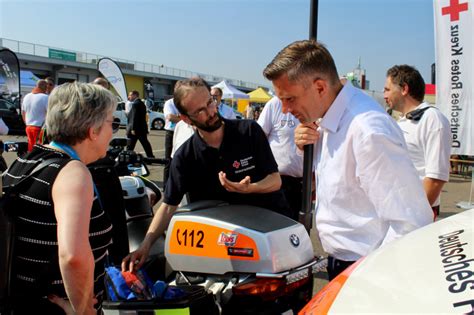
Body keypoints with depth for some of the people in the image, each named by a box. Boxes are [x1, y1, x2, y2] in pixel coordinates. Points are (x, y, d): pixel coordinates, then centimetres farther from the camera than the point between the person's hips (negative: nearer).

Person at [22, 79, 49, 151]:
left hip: (29, 127, 7)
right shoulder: (45, 97, -14)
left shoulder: (27, 96, 10)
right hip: (40, 128, -7)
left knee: (31, 149, 14)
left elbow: (23, 113, 18)